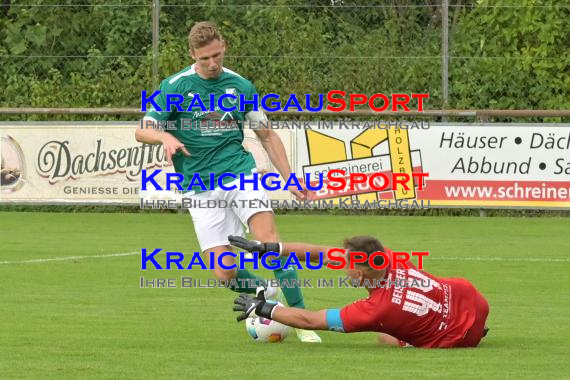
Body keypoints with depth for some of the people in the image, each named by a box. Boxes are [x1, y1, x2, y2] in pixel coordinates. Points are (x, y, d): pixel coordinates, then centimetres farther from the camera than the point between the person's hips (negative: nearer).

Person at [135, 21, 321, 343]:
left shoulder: (241, 86, 7)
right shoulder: (175, 87, -1)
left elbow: (267, 135, 16)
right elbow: (143, 131, -1)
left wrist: (290, 178, 9)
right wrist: (166, 137, -24)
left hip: (239, 171, 1)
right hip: (200, 189, -1)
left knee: (269, 240, -23)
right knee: (226, 272, -9)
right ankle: (268, 295, 21)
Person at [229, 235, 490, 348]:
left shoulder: (376, 310, -29)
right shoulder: (388, 258, -14)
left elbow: (309, 320, -21)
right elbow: (322, 252, -6)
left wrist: (261, 308, -10)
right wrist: (267, 248, -6)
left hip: (465, 335, -7)